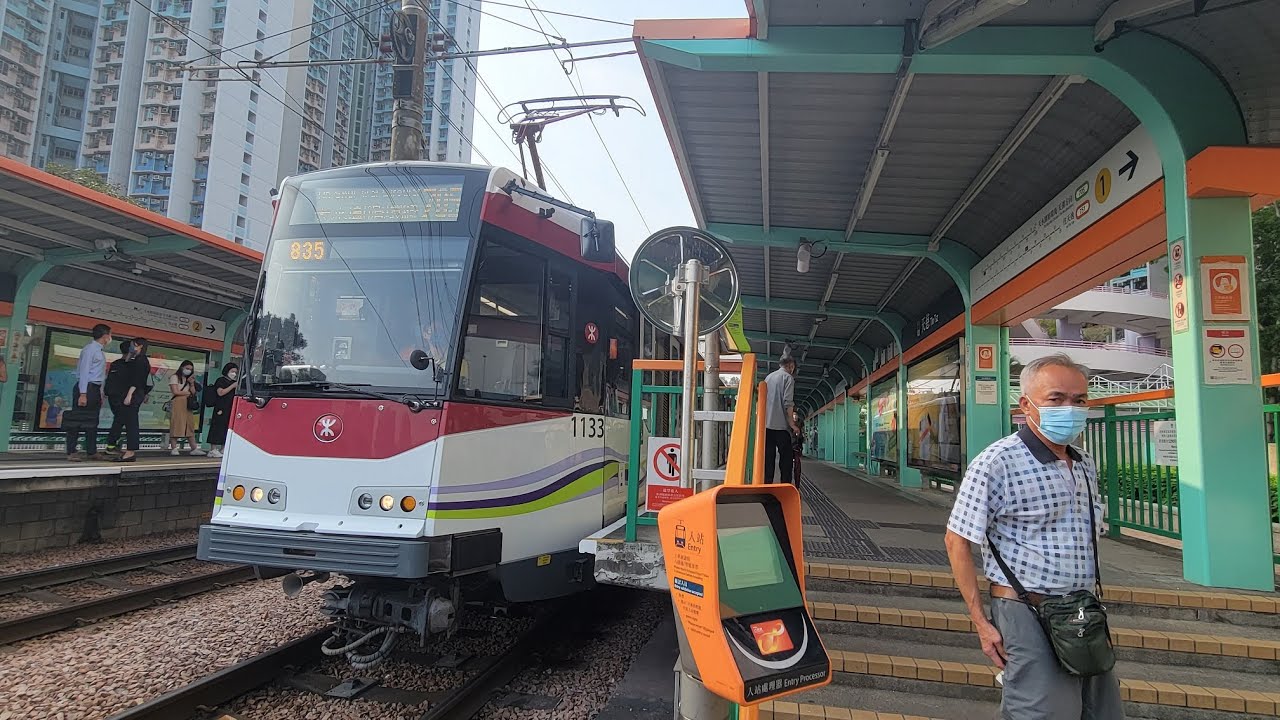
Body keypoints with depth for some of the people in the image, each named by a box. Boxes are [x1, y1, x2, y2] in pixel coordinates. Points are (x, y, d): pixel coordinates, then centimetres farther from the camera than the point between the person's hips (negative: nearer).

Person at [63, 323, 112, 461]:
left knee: (92, 421, 10)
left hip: (95, 389, 9)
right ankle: (71, 452, -3)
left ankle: (92, 452, 14)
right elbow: (84, 371, -15)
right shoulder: (90, 348, -9)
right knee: (78, 420, -6)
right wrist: (83, 394, -21)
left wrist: (100, 394, 15)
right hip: (86, 387, -9)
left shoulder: (99, 351, 17)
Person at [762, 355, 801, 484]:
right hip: (781, 425, -6)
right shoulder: (788, 377, -2)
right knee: (786, 458, -1)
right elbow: (788, 403, -12)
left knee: (768, 458, 5)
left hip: (766, 424, 6)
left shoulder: (768, 377, 19)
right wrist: (792, 424, -10)